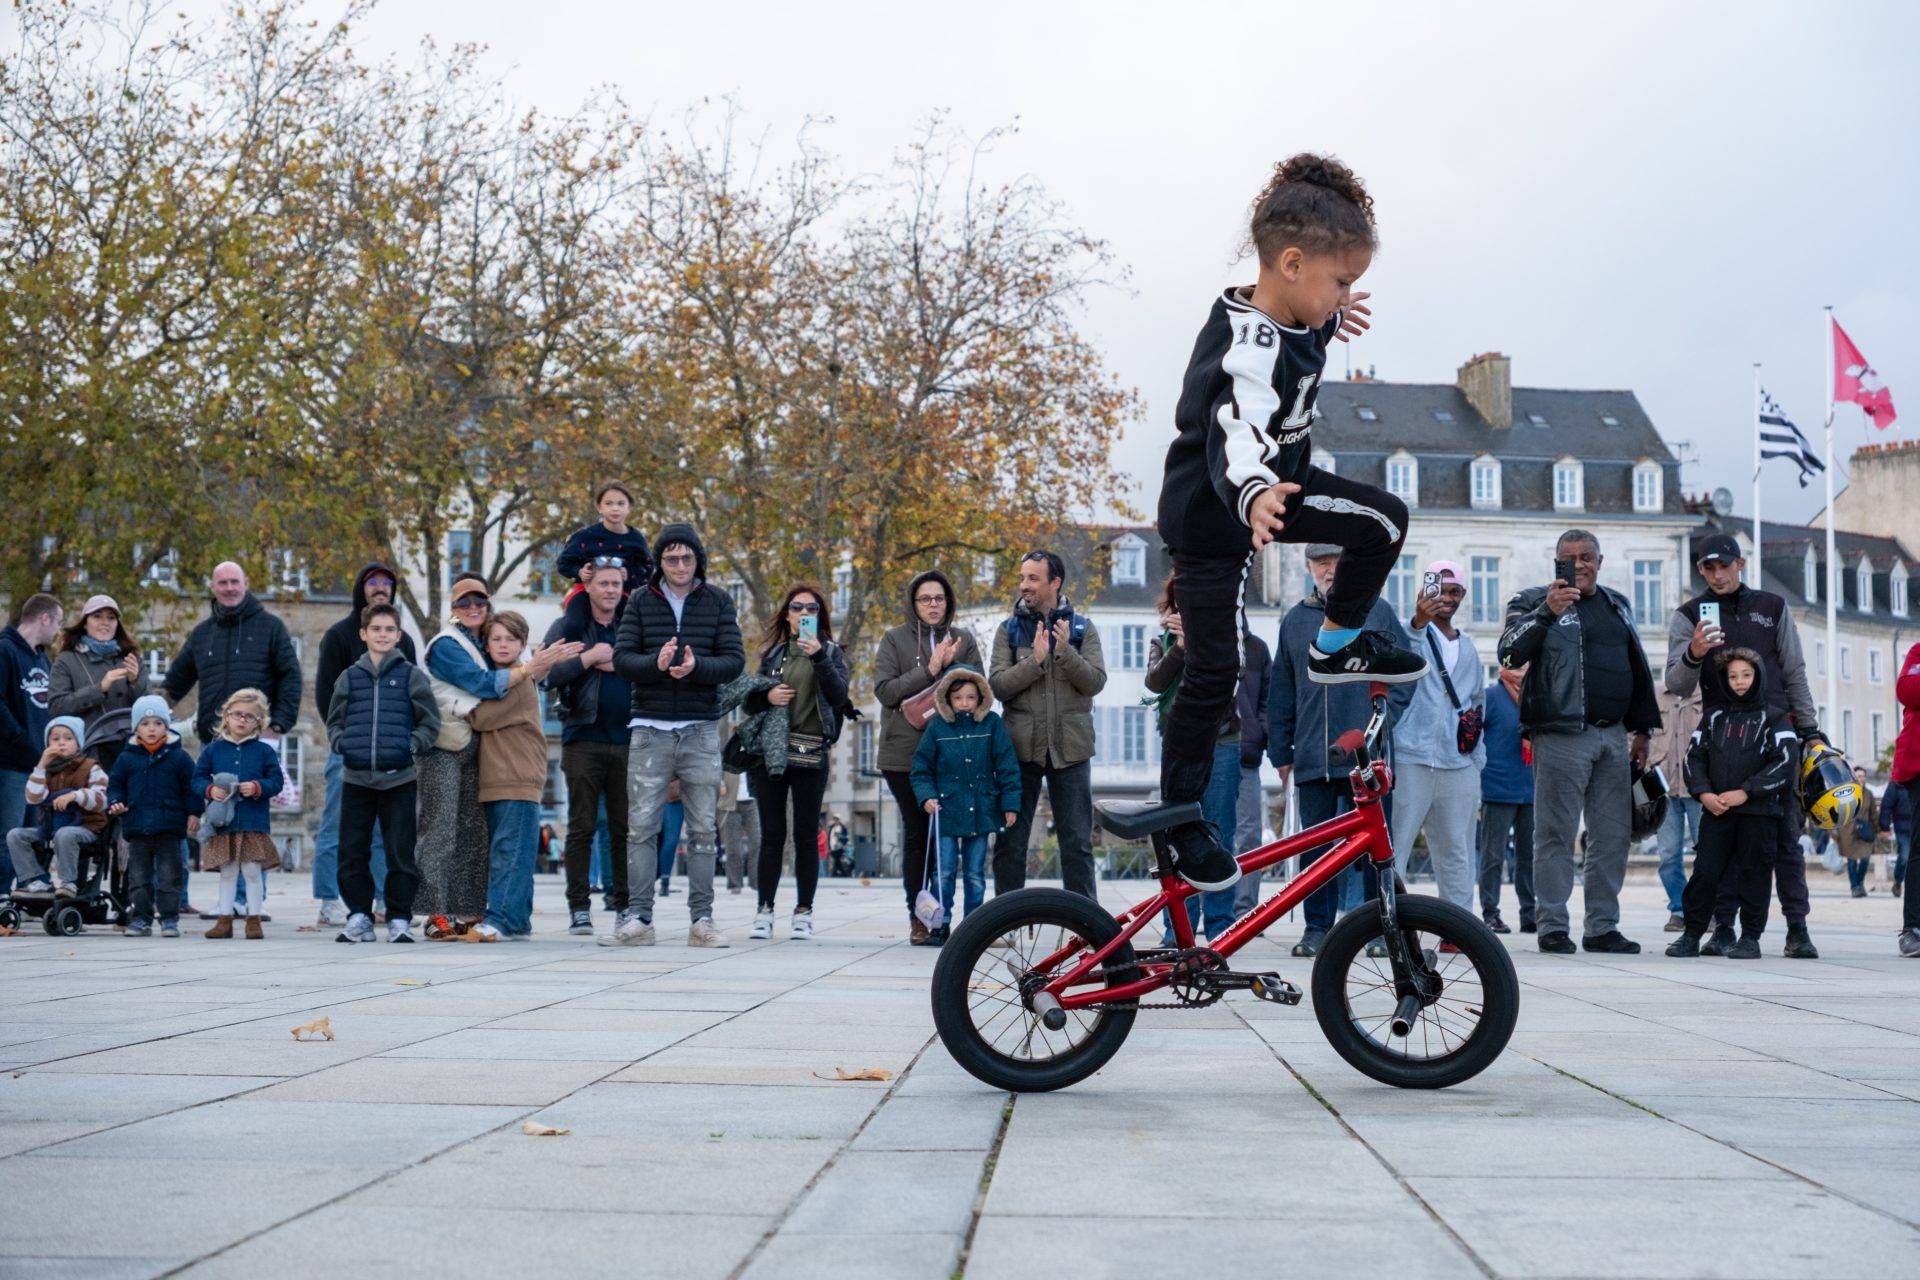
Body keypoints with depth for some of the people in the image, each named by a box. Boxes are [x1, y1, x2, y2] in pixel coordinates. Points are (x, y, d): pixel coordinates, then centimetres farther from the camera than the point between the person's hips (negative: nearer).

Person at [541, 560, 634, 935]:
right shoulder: (566, 627, 6)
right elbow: (547, 675, -6)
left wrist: (616, 662, -8)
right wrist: (590, 658, -11)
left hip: (627, 741, 2)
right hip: (583, 739, -2)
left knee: (625, 828, 3)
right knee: (582, 827, 0)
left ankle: (626, 904, 9)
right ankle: (579, 906, 4)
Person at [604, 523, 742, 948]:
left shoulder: (718, 601, 5)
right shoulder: (641, 601, 5)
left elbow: (734, 660, -2)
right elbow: (621, 658, -1)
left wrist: (696, 666, -21)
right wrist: (656, 663, -21)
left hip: (701, 730, 0)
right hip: (650, 729, 0)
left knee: (702, 830, 3)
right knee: (641, 827, -2)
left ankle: (702, 920, 8)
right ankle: (638, 919, 1)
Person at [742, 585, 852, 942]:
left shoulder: (831, 652, 9)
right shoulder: (772, 652, 15)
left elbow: (839, 695, -7)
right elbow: (751, 702, 17)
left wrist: (819, 657, -19)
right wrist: (767, 697, -5)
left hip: (810, 755, -2)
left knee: (806, 835, 0)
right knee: (771, 834, 0)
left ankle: (803, 911, 5)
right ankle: (764, 909, 3)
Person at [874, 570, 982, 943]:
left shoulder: (964, 641, 13)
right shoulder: (894, 640, 8)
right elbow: (884, 689, -4)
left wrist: (953, 665, -11)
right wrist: (929, 670, -12)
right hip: (905, 753, -1)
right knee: (916, 833, -3)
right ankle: (917, 917, 1)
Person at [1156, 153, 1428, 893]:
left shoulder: (1290, 316, -6)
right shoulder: (1250, 351, -35)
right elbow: (1237, 436, -53)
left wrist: (1331, 319, 37)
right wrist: (1252, 496, -71)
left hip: (1278, 484, 9)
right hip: (1210, 514, -9)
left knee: (1385, 522, -1)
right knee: (1214, 670, -3)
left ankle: (1339, 643, 19)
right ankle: (1180, 818, 9)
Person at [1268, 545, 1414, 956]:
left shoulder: (1378, 612, 7)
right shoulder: (1295, 621, 13)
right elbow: (1281, 694, 16)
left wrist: (1384, 721, -7)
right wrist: (1281, 753, 11)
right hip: (1313, 758, 2)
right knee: (1315, 846, 4)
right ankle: (1317, 927, 11)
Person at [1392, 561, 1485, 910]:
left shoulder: (1468, 649, 22)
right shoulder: (1411, 633, 1)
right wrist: (1417, 625, -39)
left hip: (1459, 765, 6)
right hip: (1410, 760, -6)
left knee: (1457, 853, 9)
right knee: (1392, 849, -9)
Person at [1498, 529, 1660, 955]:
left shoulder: (1617, 605, 19)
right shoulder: (1535, 602, 1)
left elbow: (1638, 668, 24)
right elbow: (1510, 652, -15)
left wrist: (1641, 729, 20)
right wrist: (1546, 613, -27)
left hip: (1613, 736, 6)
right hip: (1562, 735, -6)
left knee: (1613, 835, 7)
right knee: (1556, 833, -4)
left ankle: (1602, 927, 13)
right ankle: (1553, 927, 0)